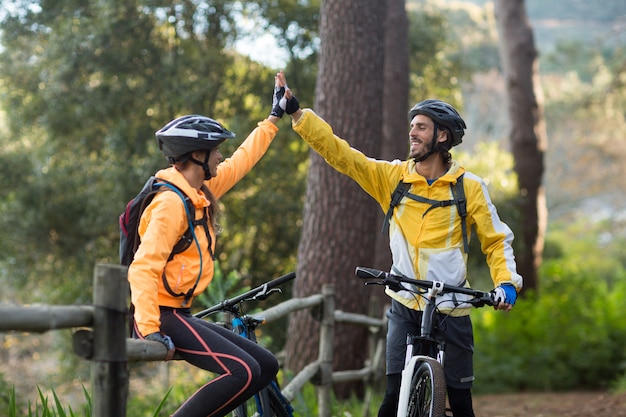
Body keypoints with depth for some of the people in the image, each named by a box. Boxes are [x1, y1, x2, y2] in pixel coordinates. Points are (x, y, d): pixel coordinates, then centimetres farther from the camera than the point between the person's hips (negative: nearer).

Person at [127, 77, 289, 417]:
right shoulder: (171, 203, -17)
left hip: (178, 314, 10)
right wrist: (150, 330, -33)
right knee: (242, 372, -23)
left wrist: (274, 119, 35)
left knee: (266, 366, 7)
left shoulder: (201, 192, 11)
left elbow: (242, 161, 27)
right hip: (162, 315, -10)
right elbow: (143, 268, -25)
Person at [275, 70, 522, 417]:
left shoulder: (469, 187, -5)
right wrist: (296, 112, -12)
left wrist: (507, 282, -15)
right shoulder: (392, 177, -1)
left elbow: (496, 240, 1)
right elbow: (339, 152, -5)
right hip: (405, 307, 1)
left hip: (451, 311, -1)